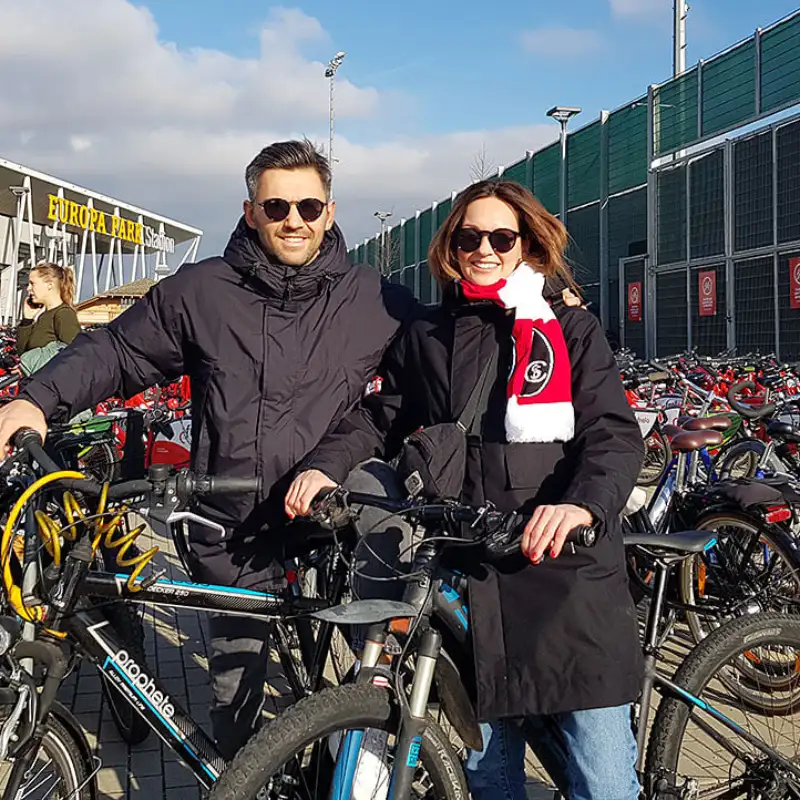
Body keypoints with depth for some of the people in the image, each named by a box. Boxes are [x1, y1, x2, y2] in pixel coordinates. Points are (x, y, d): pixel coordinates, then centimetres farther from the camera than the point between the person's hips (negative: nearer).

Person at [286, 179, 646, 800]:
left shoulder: (572, 329, 5)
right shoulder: (426, 337, 15)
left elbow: (614, 435, -6)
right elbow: (380, 418, 15)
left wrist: (582, 504, -27)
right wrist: (325, 466, -6)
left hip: (565, 570, -3)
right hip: (468, 575, 3)